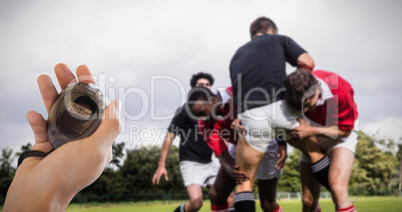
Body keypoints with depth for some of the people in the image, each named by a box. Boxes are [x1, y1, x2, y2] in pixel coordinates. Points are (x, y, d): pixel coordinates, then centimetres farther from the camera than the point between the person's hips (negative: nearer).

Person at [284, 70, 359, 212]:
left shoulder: (340, 91, -33)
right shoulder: (294, 90, -25)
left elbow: (345, 130, -18)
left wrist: (312, 131, -29)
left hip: (339, 135, -3)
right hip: (312, 137, 3)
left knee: (338, 189, -28)